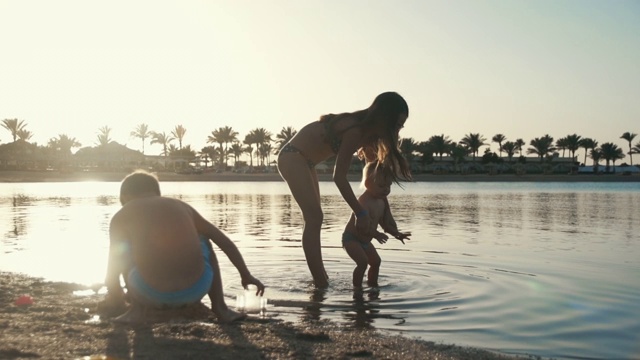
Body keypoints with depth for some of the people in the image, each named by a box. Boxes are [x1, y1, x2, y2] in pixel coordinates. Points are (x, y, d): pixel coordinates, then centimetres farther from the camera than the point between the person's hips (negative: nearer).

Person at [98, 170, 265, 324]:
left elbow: (112, 271, 17)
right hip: (196, 289, 2)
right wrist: (246, 275, 36)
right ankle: (220, 308, 28)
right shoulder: (181, 205, 21)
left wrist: (116, 298, 38)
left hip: (153, 295, -2)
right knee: (202, 241, 34)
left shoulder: (121, 216, 14)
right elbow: (225, 242, 25)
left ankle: (137, 310, 16)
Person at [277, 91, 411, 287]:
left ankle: (321, 280, 19)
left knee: (314, 219, 12)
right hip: (293, 158, -10)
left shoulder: (366, 129, 2)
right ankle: (321, 284, -14)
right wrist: (361, 213, -20)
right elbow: (339, 177, -25)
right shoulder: (354, 131, -27)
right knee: (314, 218, -14)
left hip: (302, 160, 11)